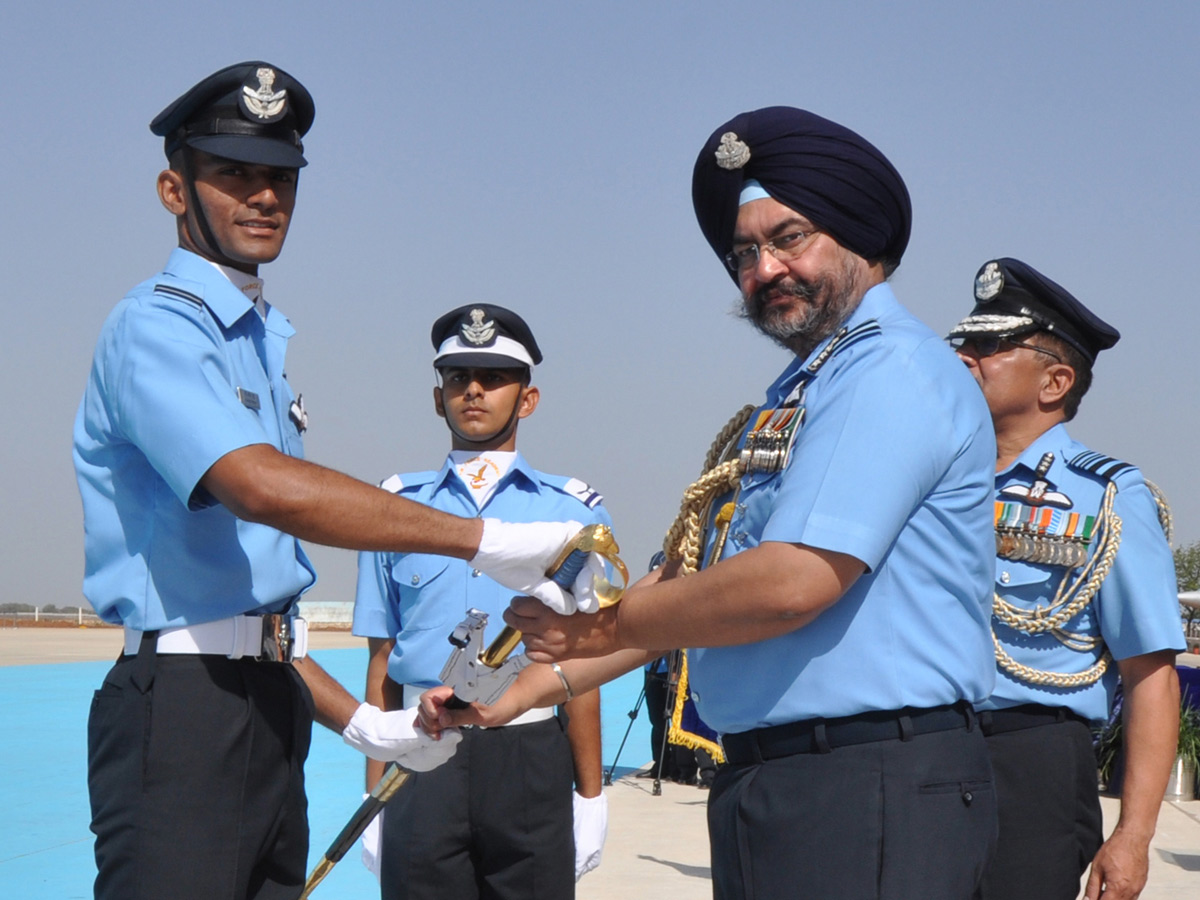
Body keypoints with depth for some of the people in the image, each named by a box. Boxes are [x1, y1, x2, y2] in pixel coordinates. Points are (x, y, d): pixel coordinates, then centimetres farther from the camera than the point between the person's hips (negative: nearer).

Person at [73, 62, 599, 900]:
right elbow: (263, 487, -27)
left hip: (269, 709, 8)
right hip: (182, 711, -8)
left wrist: (360, 722, 14)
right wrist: (484, 540, -27)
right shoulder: (157, 326, -7)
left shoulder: (267, 341, 19)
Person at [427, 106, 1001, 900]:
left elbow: (792, 582, -22)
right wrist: (533, 684, 13)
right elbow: (690, 588, 20)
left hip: (871, 801, -9)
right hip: (763, 788, 9)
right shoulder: (789, 402, 20)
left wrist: (600, 627, -9)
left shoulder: (892, 370, -12)